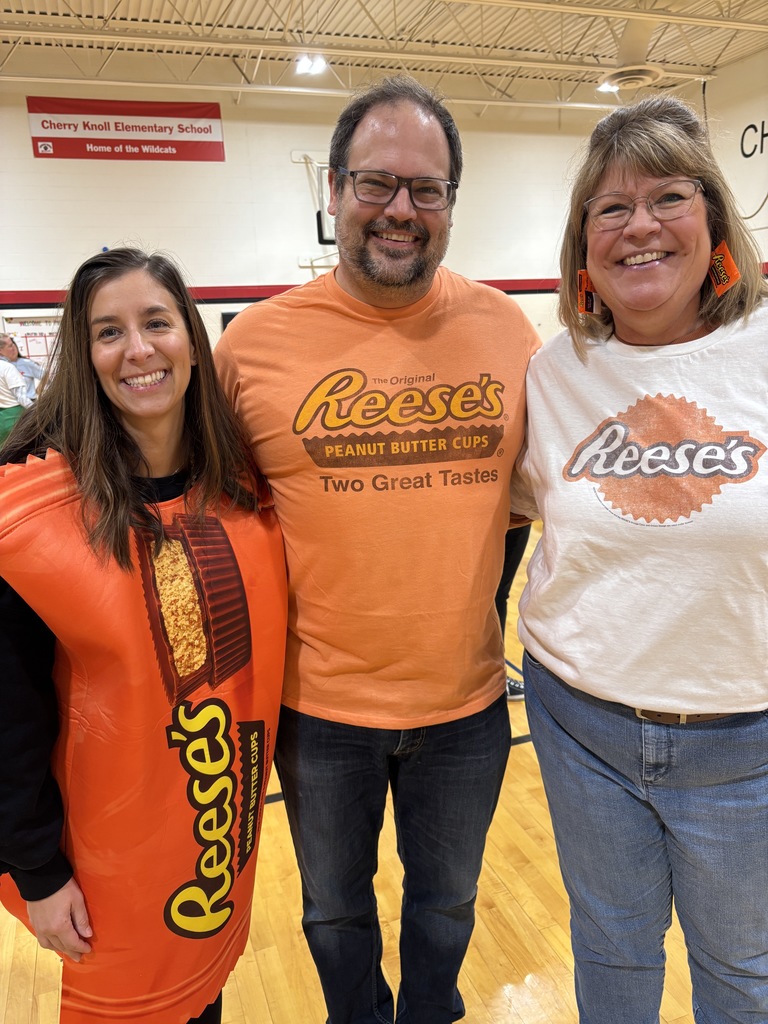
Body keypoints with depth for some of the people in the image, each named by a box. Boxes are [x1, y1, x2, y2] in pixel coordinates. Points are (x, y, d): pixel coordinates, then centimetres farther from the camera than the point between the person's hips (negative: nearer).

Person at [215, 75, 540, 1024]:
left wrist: (491, 608, 5)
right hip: (319, 705, -1)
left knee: (446, 903, 26)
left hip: (467, 702, 2)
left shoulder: (503, 326, -6)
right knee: (336, 911, 24)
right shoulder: (256, 339, -10)